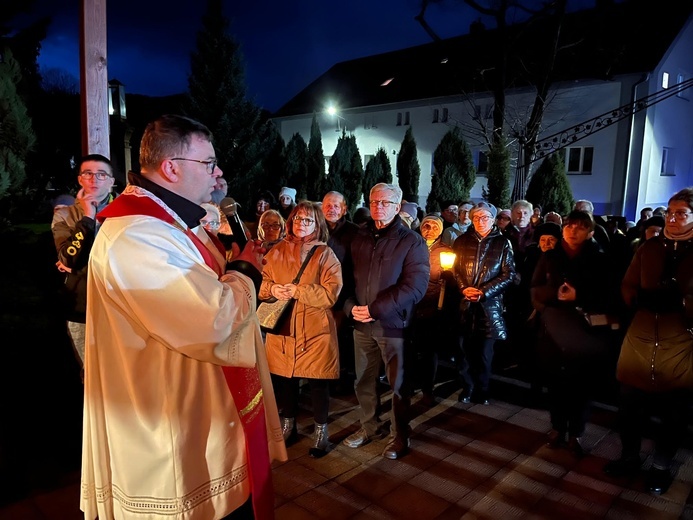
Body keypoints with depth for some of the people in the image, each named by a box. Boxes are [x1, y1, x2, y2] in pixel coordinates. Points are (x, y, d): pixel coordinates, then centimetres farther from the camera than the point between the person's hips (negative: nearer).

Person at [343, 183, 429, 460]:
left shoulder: (411, 241, -7)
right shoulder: (359, 239, 10)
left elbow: (416, 285, -16)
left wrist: (375, 309, -19)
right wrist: (351, 306, -9)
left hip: (393, 324, -4)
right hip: (361, 323, 5)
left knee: (398, 384, 9)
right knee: (363, 381, 16)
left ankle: (399, 435, 28)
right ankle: (369, 426, 37)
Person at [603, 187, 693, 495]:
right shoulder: (649, 247, 7)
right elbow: (627, 286, 9)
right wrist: (641, 300, -9)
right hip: (640, 339, 3)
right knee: (629, 405, 11)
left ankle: (662, 467, 35)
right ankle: (629, 458, 33)